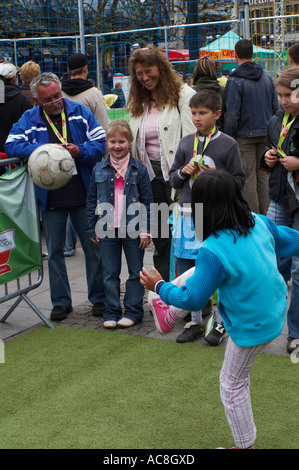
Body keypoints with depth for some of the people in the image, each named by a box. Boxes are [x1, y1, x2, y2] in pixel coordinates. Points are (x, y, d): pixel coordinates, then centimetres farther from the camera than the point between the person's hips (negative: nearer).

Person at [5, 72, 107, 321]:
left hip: (83, 195, 0)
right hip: (50, 198, 1)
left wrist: (80, 151, -19)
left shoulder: (80, 112, 1)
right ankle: (61, 302, 22)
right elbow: (12, 146, -9)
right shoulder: (29, 119, 1)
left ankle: (99, 298, 21)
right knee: (55, 252, 9)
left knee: (94, 248, 6)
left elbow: (101, 144, -1)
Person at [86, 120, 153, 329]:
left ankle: (133, 311, 19)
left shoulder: (139, 169, -2)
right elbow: (91, 200, 8)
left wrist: (146, 230, -5)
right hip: (107, 230, 2)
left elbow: (148, 201, -1)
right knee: (110, 273, 9)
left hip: (133, 230, -2)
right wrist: (92, 229, 4)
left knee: (136, 271, 7)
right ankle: (112, 312, 19)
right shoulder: (99, 170, 3)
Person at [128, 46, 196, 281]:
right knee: (159, 236, 12)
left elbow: (192, 136, -10)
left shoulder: (183, 94, -4)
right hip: (151, 173, 6)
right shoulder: (137, 103, 16)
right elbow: (132, 143, 20)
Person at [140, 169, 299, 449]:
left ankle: (245, 445, 37)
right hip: (276, 306, 7)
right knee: (196, 273, 15)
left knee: (232, 383, 18)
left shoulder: (213, 251, -32)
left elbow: (193, 300, -20)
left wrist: (159, 287, -4)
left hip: (253, 328, -7)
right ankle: (168, 319, 34)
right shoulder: (259, 223, -14)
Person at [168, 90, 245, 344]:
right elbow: (173, 178, 13)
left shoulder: (228, 144, -2)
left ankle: (221, 321, 19)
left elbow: (239, 180, -1)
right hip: (188, 215, 4)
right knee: (187, 270, 8)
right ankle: (196, 321, 24)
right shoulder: (185, 143, 9)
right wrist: (184, 172, -7)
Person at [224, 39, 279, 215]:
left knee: (248, 178, 0)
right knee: (263, 176, 12)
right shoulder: (267, 76, 7)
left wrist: (228, 138, -7)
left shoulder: (235, 80, -11)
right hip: (266, 134, 5)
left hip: (245, 135, -5)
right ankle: (264, 216, 17)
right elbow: (276, 107, 11)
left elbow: (232, 114, -15)